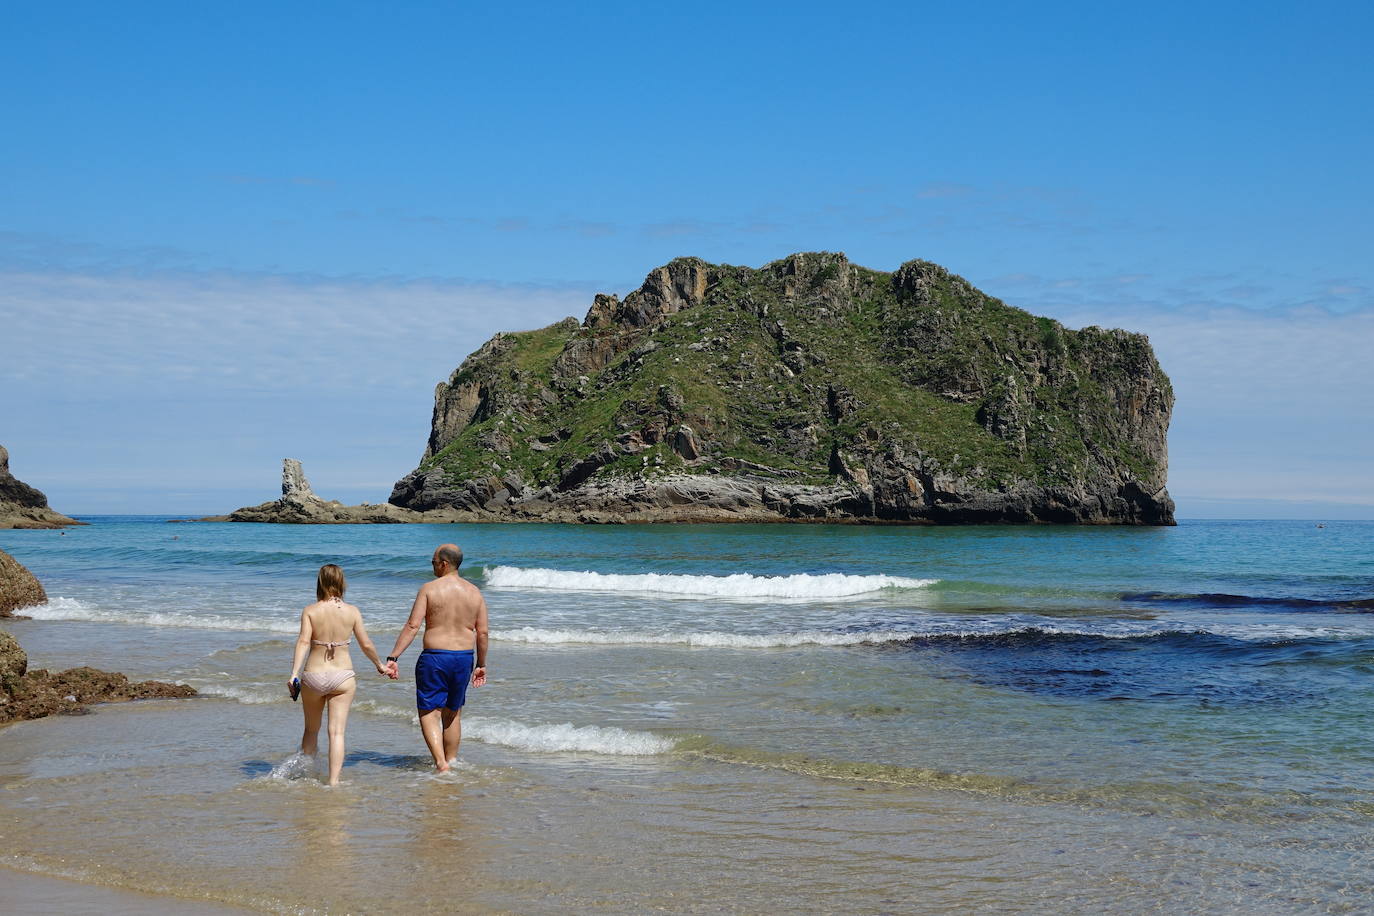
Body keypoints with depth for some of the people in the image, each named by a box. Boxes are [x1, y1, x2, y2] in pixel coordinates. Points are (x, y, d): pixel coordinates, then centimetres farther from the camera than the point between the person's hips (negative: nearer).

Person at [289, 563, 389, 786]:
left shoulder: (310, 611, -4)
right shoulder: (352, 611, -2)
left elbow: (303, 642, -16)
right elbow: (366, 645, 4)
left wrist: (294, 673, -19)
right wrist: (379, 664, 21)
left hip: (313, 676, 1)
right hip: (343, 676, -1)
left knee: (311, 730, 19)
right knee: (337, 732, -1)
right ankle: (333, 781, -10)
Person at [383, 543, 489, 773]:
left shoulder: (429, 589, -7)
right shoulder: (474, 592, 5)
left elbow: (412, 625, -13)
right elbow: (482, 632, 6)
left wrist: (393, 657, -12)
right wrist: (481, 665, 17)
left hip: (434, 658, -4)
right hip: (464, 658, 4)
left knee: (429, 713, 2)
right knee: (453, 714, 19)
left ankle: (441, 762, -15)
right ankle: (451, 761, 26)